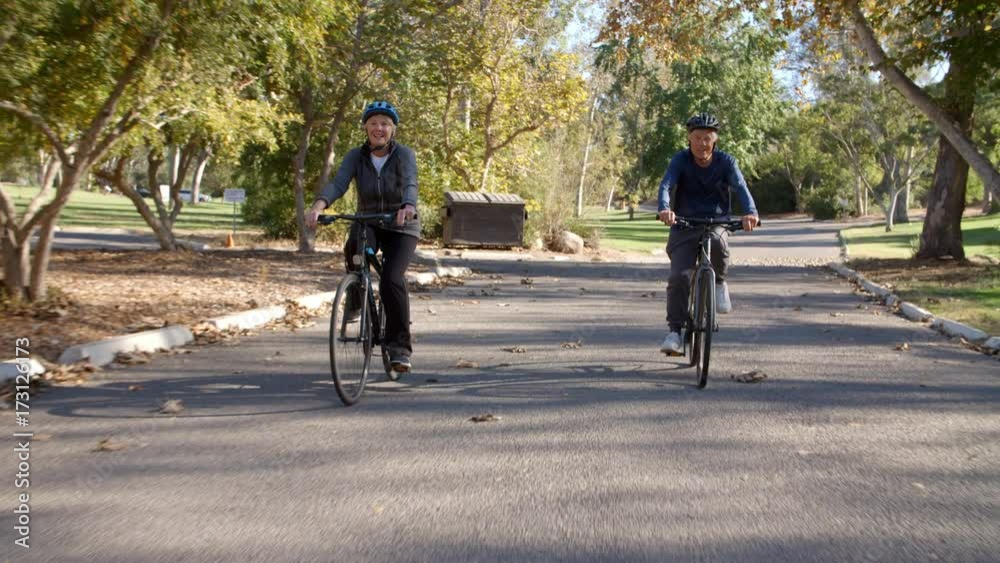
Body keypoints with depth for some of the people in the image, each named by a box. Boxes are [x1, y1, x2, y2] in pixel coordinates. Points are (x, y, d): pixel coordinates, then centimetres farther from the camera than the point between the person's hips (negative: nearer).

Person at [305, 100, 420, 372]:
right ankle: (355, 301, -7)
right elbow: (338, 184, -21)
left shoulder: (404, 154, -12)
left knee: (392, 280, -23)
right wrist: (318, 205, -42)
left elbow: (410, 184, -30)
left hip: (401, 228, -2)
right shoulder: (356, 156, -5)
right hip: (367, 222, 2)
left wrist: (408, 207, -53)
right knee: (355, 248, -34)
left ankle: (400, 346, -9)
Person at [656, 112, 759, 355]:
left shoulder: (725, 161, -4)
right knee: (679, 276, -16)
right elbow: (666, 185, -22)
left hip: (716, 223, 0)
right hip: (684, 226, 0)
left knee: (718, 242, -35)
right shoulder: (680, 160, -6)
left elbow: (740, 186, -19)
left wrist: (751, 212, -40)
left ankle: (719, 283, -5)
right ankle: (675, 332, -8)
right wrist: (665, 209, -45)